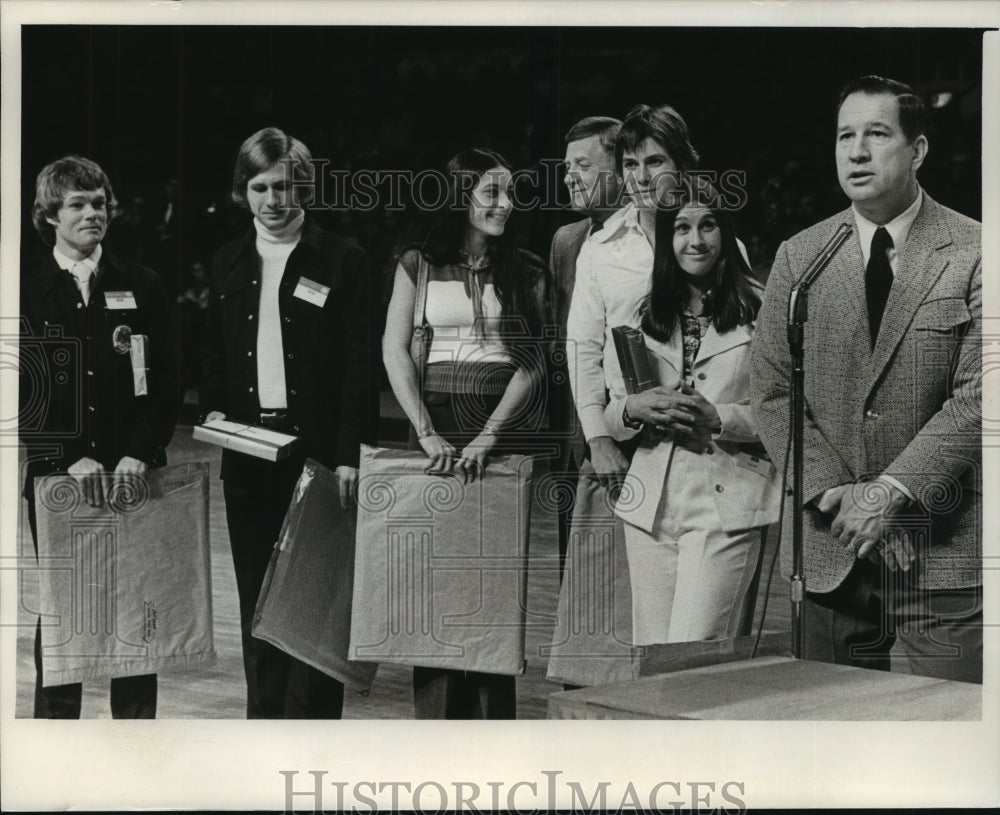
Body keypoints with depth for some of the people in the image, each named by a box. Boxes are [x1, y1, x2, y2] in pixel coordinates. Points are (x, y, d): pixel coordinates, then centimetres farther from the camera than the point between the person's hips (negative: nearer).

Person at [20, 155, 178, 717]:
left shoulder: (143, 288, 8)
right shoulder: (28, 295, 6)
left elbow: (167, 383, 5)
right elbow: (23, 396, 0)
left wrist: (140, 455, -8)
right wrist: (72, 460, -11)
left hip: (134, 475, 1)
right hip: (56, 478, 0)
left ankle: (137, 721, 12)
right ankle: (55, 719, 14)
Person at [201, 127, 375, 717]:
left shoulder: (342, 260, -1)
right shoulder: (228, 264, 13)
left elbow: (360, 364, -5)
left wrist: (350, 454, -11)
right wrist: (213, 411, 1)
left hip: (318, 451, -4)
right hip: (247, 453, 5)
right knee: (256, 597, 9)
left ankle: (312, 724, 3)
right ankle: (264, 720, 18)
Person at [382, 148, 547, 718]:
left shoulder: (525, 271, 9)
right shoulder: (418, 264, 7)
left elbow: (532, 362, 1)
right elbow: (396, 352, -1)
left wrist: (488, 437, -11)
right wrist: (427, 432, -12)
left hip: (503, 423, 1)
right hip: (435, 421, 0)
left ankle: (493, 727, 5)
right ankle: (436, 725, 2)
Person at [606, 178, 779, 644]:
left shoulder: (759, 308, -2)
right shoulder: (644, 314, 14)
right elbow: (611, 417, 16)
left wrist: (718, 418, -18)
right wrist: (634, 409, -6)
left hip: (726, 504, -5)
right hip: (652, 504, 5)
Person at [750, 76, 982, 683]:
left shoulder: (973, 253, -2)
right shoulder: (798, 257, 8)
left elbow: (978, 394, -8)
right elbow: (772, 391, 5)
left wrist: (892, 490, -16)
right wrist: (836, 492, -8)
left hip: (945, 547, -3)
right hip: (829, 548, 3)